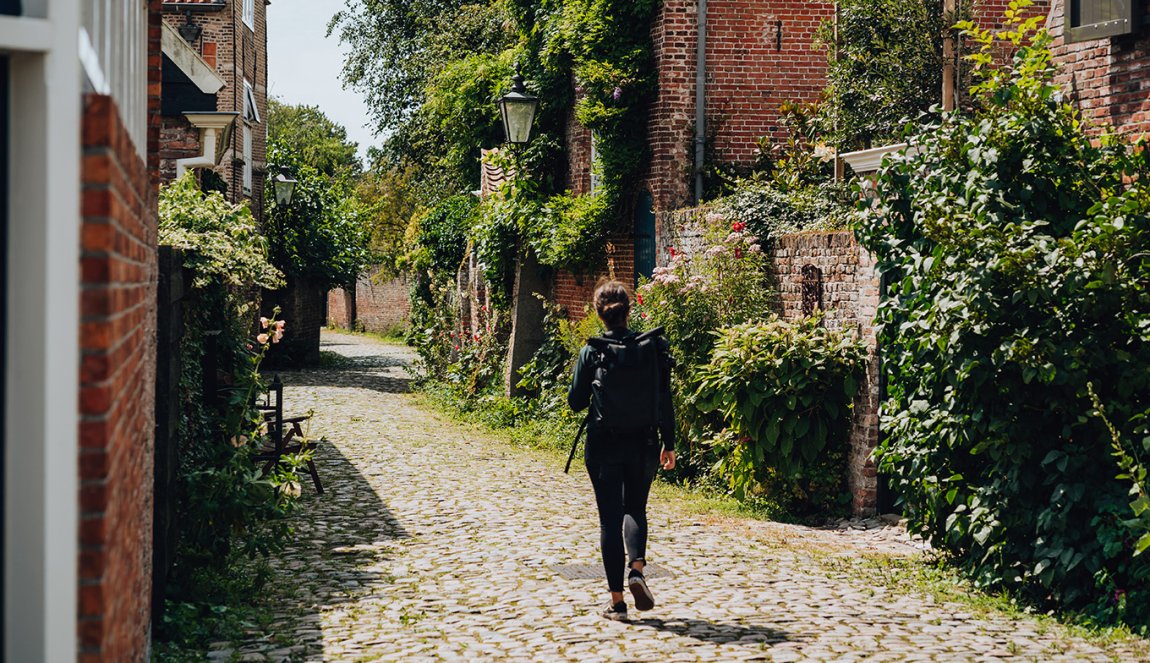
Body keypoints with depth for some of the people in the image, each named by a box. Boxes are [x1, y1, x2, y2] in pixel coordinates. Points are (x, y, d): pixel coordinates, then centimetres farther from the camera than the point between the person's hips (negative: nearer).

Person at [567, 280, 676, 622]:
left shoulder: (592, 351, -8)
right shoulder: (651, 347, -3)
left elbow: (576, 402, -4)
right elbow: (664, 399, 0)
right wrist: (669, 443, 7)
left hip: (603, 445, -2)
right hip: (643, 443, 2)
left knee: (610, 518, 6)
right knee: (635, 509, 21)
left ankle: (617, 600, 6)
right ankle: (637, 568, -5)